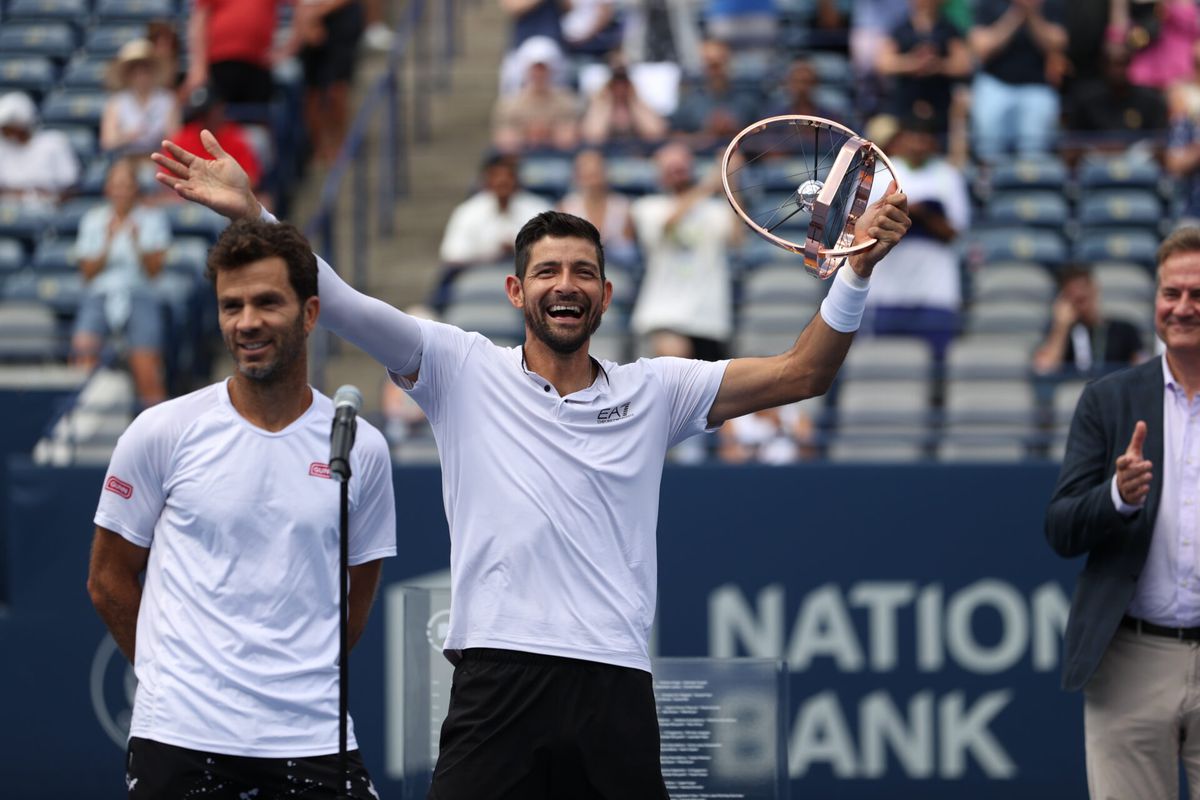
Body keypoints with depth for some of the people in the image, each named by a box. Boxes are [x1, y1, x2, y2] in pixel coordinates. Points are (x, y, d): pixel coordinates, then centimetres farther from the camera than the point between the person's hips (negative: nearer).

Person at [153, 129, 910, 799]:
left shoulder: (653, 391, 13)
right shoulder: (464, 371, 9)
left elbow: (800, 373, 10)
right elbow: (342, 306, 1)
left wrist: (858, 268, -3)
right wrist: (253, 214, -11)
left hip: (615, 688, 2)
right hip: (498, 686, -2)